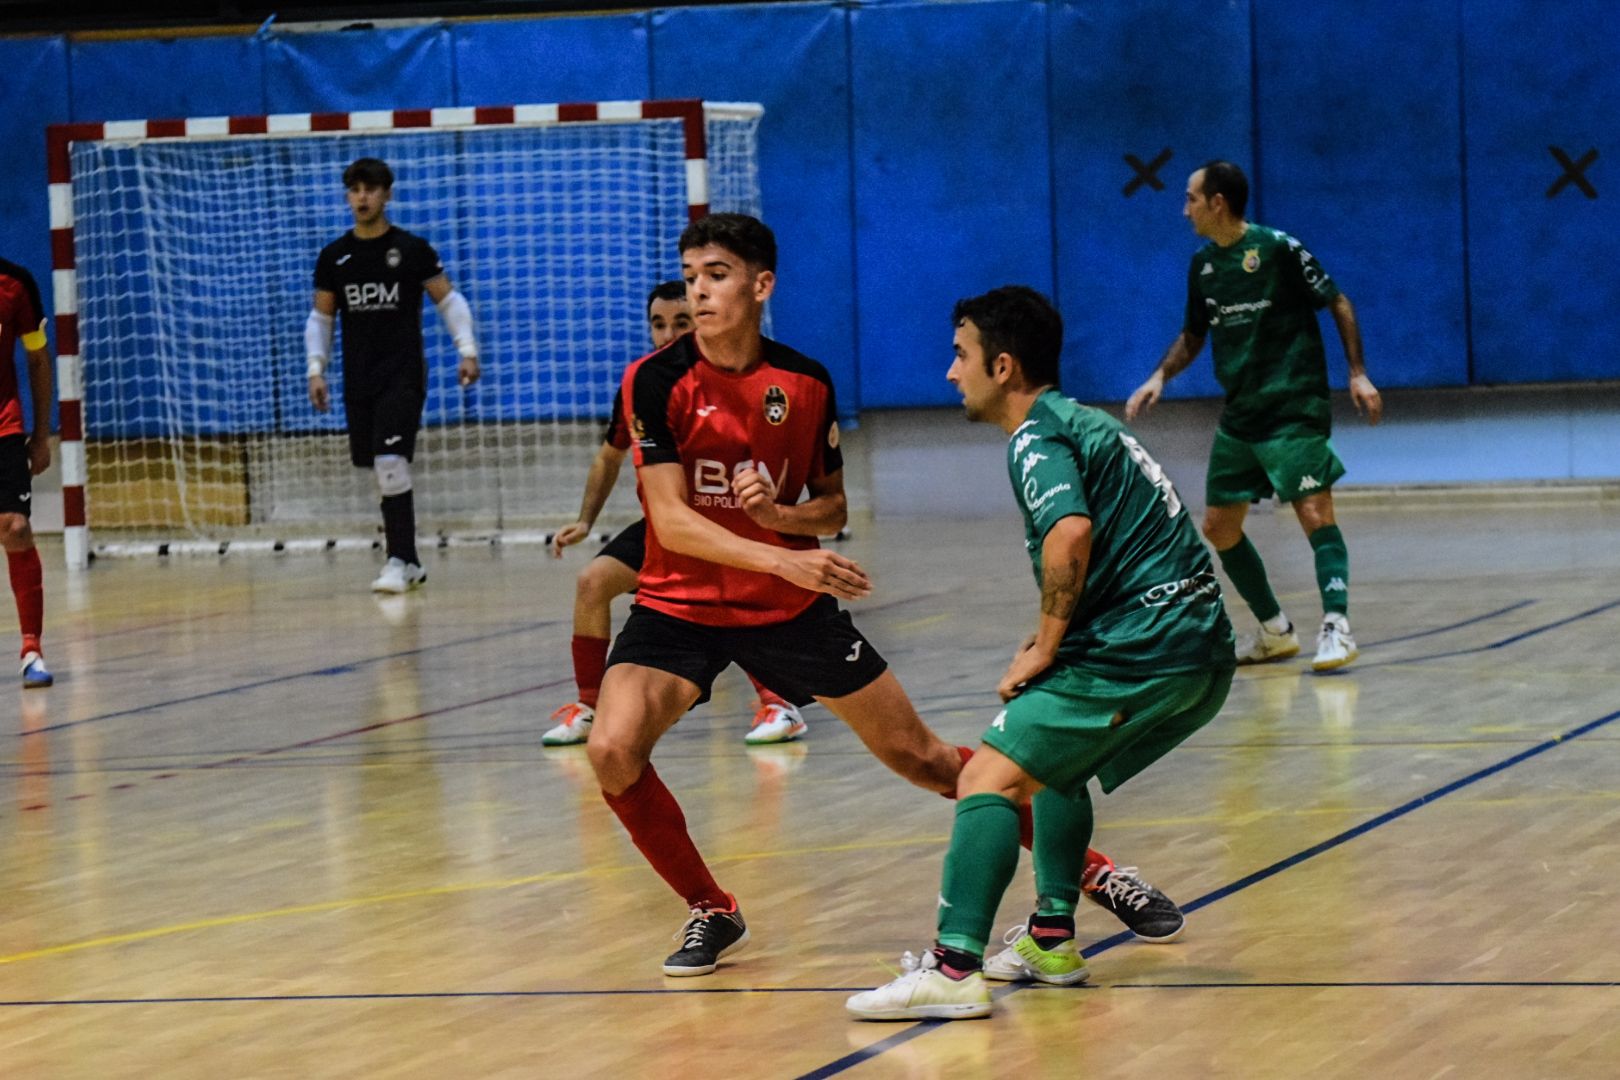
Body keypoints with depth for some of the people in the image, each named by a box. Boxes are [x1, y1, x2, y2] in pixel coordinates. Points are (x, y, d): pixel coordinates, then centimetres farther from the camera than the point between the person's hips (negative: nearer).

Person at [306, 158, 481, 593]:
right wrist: (316, 369, 4)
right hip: (358, 380, 4)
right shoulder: (333, 258, 8)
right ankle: (409, 563, 17)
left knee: (391, 463, -18)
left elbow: (449, 299, 5)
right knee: (384, 472, 7)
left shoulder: (412, 249, -1)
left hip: (403, 375, -4)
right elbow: (320, 318, 14)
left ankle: (398, 562, -17)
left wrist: (467, 349, -6)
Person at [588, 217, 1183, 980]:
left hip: (790, 610, 1)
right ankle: (710, 913, -3)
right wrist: (783, 560, -35)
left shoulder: (806, 384, -6)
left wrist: (783, 514, -18)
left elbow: (834, 506, 6)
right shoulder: (657, 382, -15)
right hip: (679, 606, -1)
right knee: (612, 751, -25)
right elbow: (670, 520, -22)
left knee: (921, 757, 4)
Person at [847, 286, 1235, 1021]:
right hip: (1199, 649, 10)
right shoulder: (1081, 421, 23)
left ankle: (954, 970, -24)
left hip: (1141, 651, -10)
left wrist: (1045, 649, -17)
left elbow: (1071, 531, -28)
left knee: (988, 778, -13)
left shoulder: (1037, 438, -8)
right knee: (1055, 761, 31)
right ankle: (1051, 941, 31)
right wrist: (1058, 634, 18)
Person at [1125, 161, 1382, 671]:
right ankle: (1274, 631, 20)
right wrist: (1161, 376, 5)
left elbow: (1338, 303, -6)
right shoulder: (1203, 264, 8)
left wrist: (1358, 374, -12)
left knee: (1316, 513, -18)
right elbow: (1194, 334, 21)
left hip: (1295, 411, -8)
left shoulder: (1279, 248, -11)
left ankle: (1336, 628, -19)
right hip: (1239, 415, 8)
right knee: (1218, 525, 8)